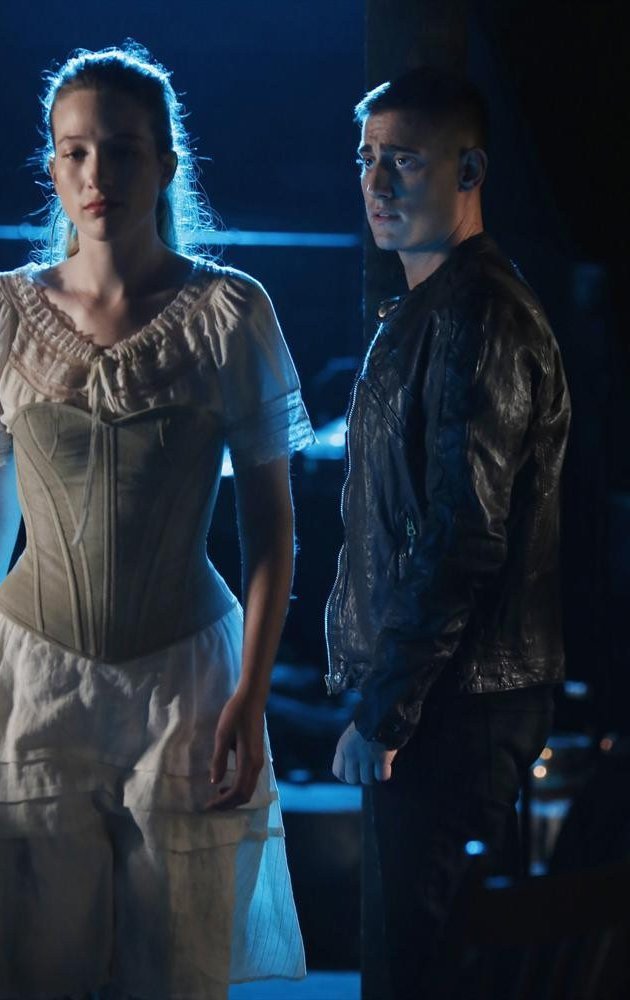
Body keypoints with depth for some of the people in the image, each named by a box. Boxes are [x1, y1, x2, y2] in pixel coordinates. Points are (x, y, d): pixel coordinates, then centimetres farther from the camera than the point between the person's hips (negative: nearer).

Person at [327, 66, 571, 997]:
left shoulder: (479, 317, -17)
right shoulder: (422, 309, 16)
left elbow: (463, 539, -22)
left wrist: (383, 713, -19)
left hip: (457, 704, -10)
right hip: (448, 692, 10)